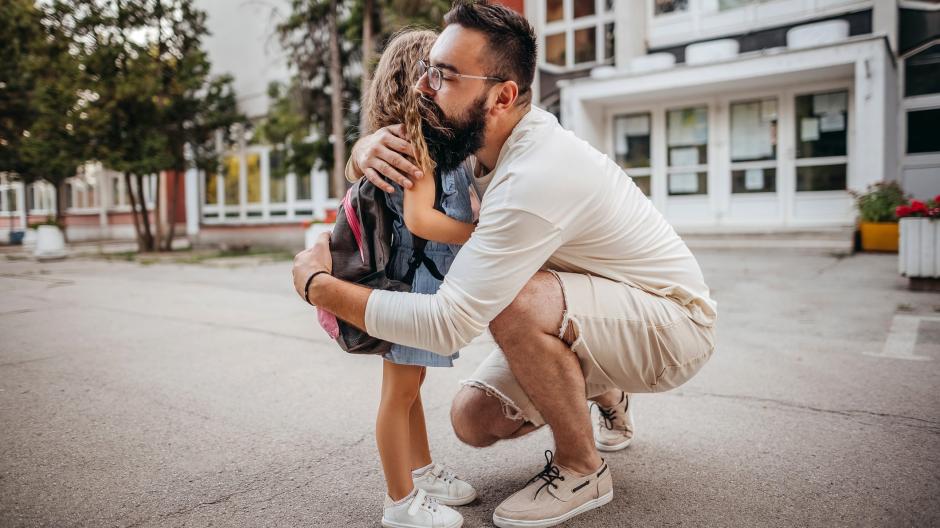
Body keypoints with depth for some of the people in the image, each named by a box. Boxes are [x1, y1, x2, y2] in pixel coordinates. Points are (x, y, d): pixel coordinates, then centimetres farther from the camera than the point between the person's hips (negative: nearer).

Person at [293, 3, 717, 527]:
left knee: (515, 302, -36)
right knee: (473, 420, 2)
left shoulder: (535, 178, -34)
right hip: (610, 317, 8)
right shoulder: (489, 139, -6)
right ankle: (603, 392, 27)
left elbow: (446, 324, -35)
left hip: (675, 325, -8)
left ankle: (582, 470, -9)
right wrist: (364, 152, -22)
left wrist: (318, 284, -24)